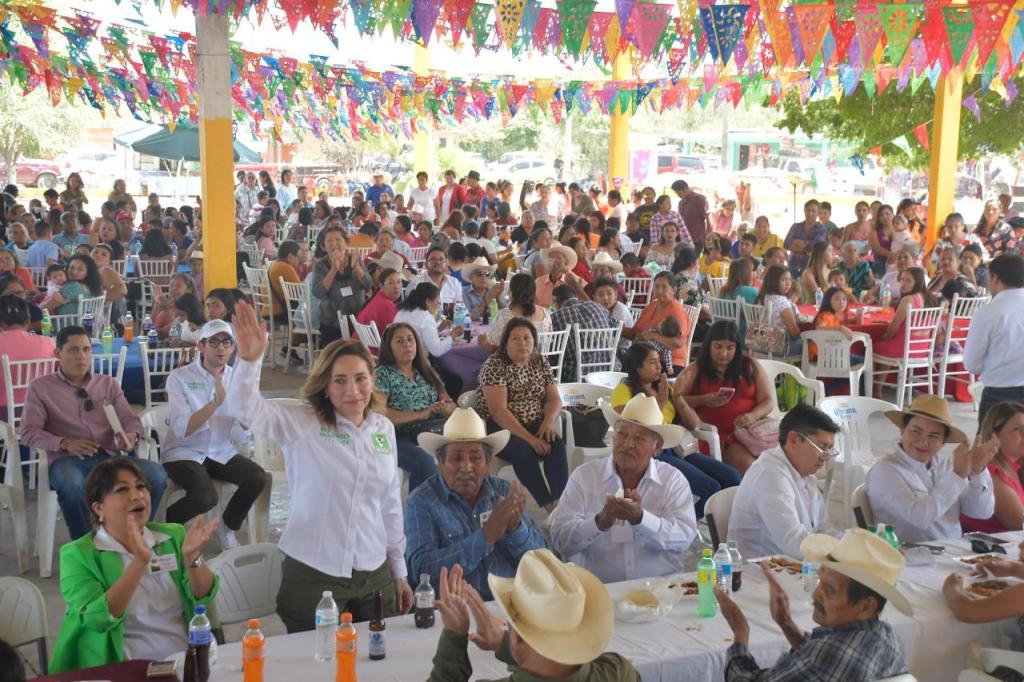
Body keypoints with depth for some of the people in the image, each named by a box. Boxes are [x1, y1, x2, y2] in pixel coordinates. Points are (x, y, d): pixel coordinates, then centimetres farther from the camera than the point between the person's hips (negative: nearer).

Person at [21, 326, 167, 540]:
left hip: (110, 456, 3)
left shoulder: (108, 383, 22)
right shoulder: (41, 387, 13)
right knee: (71, 484, -41)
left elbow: (130, 419, 13)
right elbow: (29, 432, 3)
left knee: (156, 474, -27)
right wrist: (65, 443, -16)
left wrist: (131, 436, -13)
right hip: (68, 459, -3)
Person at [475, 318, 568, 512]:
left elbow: (554, 398, 8)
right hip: (497, 428, -5)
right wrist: (528, 438, -26)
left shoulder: (540, 362, 8)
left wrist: (548, 422, -15)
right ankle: (549, 505, -30)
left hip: (533, 426, 5)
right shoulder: (495, 365, -10)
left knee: (557, 444, -25)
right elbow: (498, 411, -19)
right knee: (523, 450, -33)